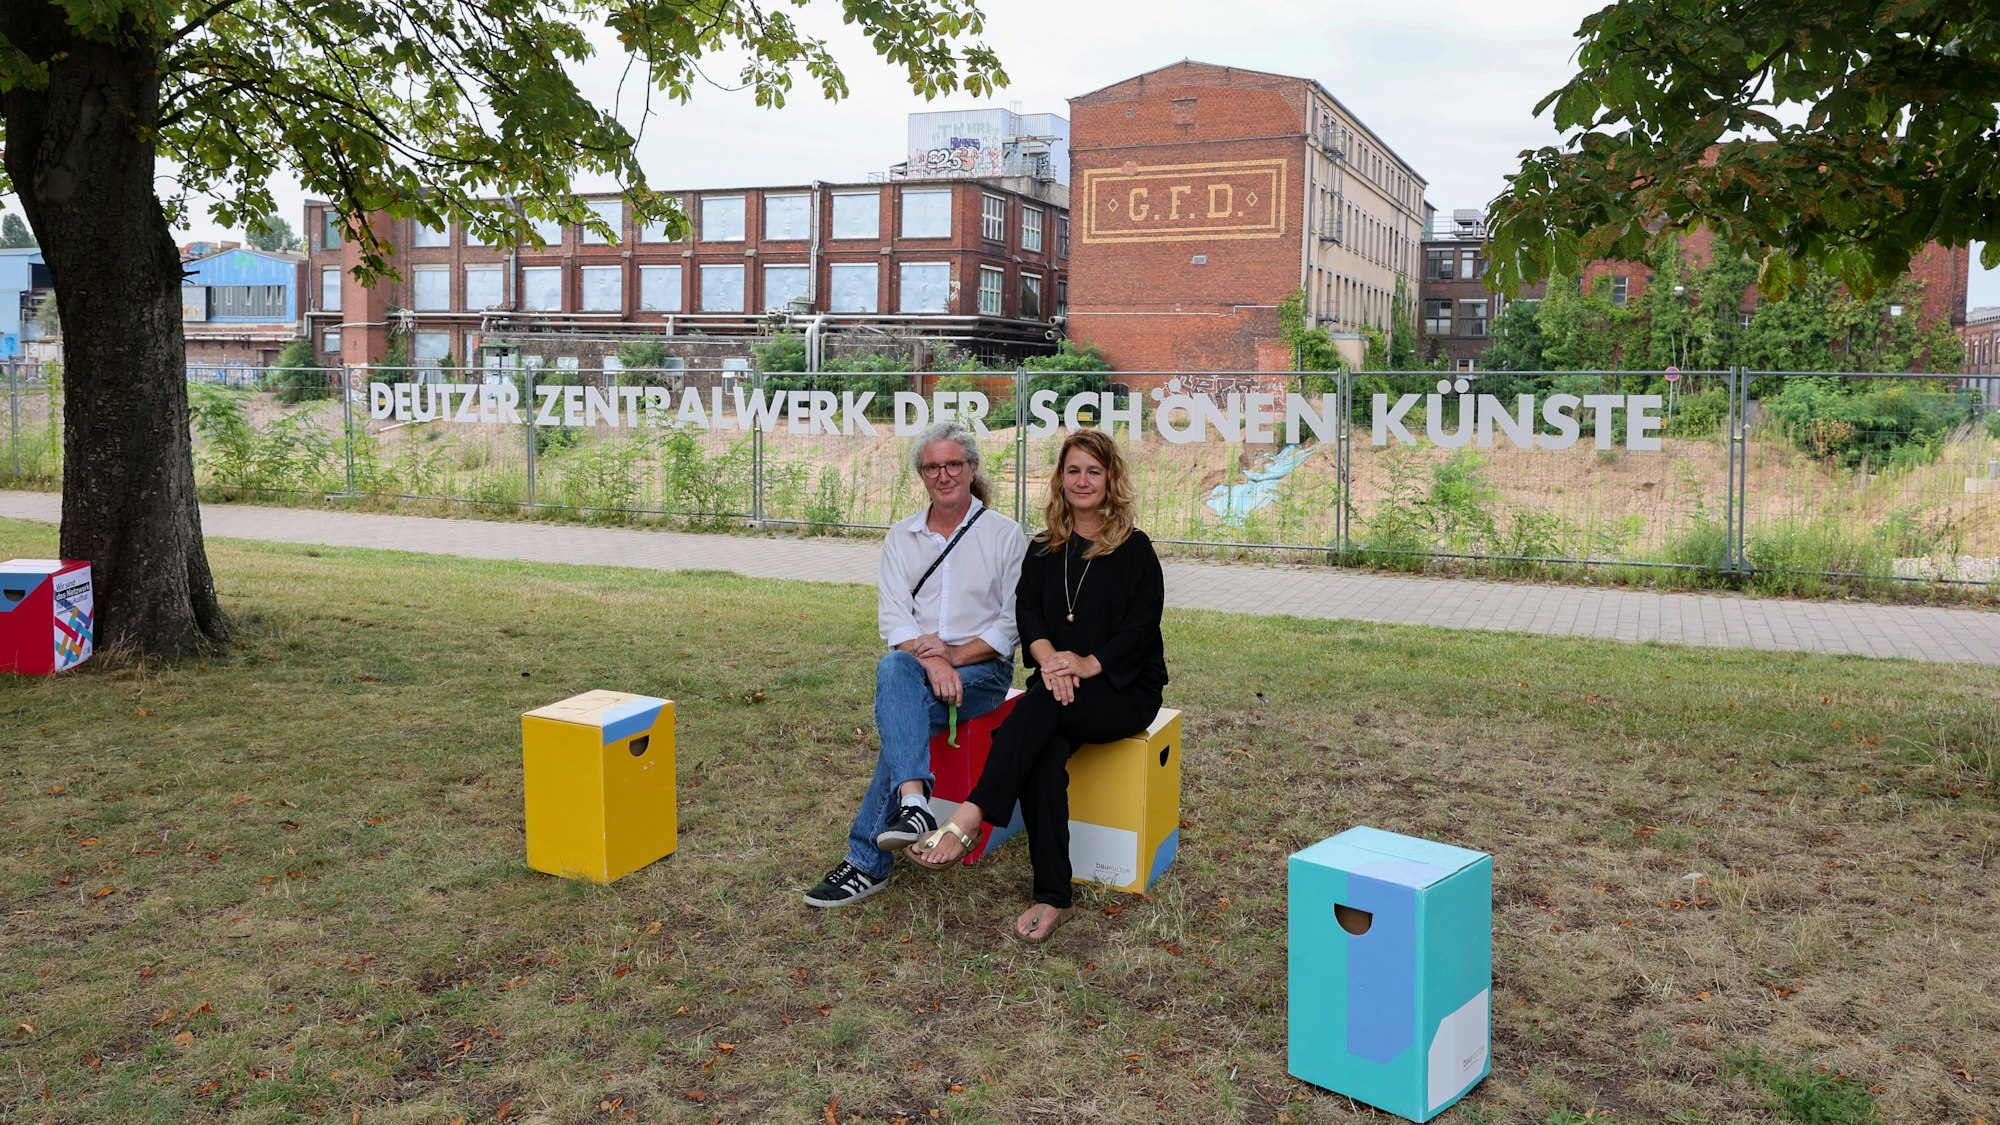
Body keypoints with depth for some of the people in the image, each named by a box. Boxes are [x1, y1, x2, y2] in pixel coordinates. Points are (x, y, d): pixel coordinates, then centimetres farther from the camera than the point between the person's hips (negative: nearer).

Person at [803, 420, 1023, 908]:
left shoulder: (1003, 534, 3)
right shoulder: (902, 537, 11)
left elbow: (1015, 622, -2)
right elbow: (893, 617, 0)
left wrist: (956, 655, -15)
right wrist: (929, 659, -19)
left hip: (982, 665, -2)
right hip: (915, 659, 3)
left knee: (903, 711, -31)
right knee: (894, 671, -36)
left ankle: (868, 861, -28)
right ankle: (912, 802, -50)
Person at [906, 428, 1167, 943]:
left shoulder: (1135, 549, 3)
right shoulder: (1044, 549, 15)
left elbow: (1141, 626, -7)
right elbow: (1028, 611, 1)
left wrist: (1089, 664, -22)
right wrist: (1049, 658, -21)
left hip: (1125, 688, -3)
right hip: (1059, 686, 3)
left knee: (1042, 707, -34)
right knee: (1043, 754, -30)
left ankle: (968, 821, -40)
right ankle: (1052, 897, -30)